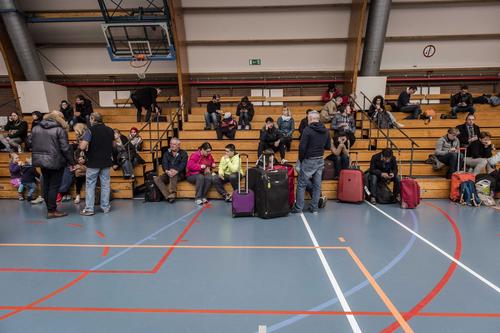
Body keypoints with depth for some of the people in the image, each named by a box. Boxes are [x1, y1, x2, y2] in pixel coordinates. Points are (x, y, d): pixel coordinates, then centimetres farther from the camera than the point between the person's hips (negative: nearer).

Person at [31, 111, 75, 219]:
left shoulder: (36, 129, 9)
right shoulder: (60, 130, -12)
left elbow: (33, 145, 11)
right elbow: (65, 148, -15)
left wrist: (38, 157, 17)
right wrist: (72, 161, -9)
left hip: (41, 160, 7)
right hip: (55, 162, -7)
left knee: (46, 185, 16)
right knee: (54, 186, 1)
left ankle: (49, 207, 26)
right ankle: (52, 211, 6)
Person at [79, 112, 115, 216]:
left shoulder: (91, 130, -11)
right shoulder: (110, 130, 4)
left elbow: (83, 147, -17)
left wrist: (81, 144, 3)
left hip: (93, 162, -4)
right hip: (106, 161, 4)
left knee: (90, 185, 6)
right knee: (105, 184, 10)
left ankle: (89, 209, 9)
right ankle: (106, 207, 15)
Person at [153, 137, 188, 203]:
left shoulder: (183, 153, 7)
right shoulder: (167, 153, 16)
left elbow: (183, 164, -10)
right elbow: (164, 163, -1)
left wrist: (176, 171, -31)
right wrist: (167, 171, -25)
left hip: (179, 174, -4)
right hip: (168, 174, 4)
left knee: (173, 174, -38)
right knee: (156, 179, -24)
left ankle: (173, 193, -48)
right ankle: (168, 196, -36)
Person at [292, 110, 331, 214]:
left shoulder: (308, 130, -14)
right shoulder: (326, 131, 5)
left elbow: (302, 147, -17)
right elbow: (328, 146, 11)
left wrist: (301, 159, -2)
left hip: (309, 161, -6)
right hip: (320, 161, 6)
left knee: (301, 185, 4)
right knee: (317, 185, 12)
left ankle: (298, 208, 9)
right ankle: (314, 208, 19)